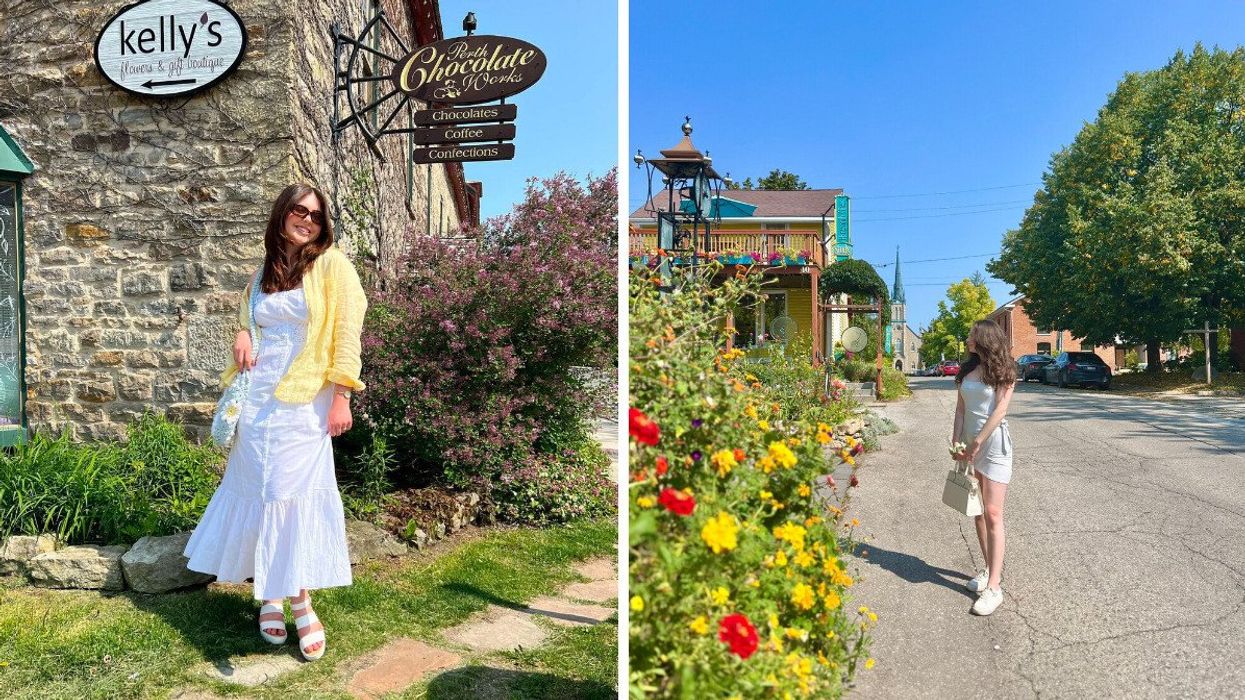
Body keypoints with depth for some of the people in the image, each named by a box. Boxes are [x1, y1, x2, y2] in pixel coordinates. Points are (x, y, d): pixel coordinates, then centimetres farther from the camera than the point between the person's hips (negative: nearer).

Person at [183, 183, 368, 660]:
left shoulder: (331, 264, -3)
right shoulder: (265, 271, 14)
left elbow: (347, 332, -8)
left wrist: (341, 397, -14)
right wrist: (241, 336, 4)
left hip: (304, 405, -5)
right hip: (257, 401, 5)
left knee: (297, 494, -3)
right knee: (261, 492, 8)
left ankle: (299, 600, 8)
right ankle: (270, 596, 22)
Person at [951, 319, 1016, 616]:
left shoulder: (1002, 371, -7)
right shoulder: (968, 369, 10)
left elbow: (1000, 410, -14)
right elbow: (960, 408, 7)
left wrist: (978, 441, -16)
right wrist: (957, 441, -2)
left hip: (993, 444, -7)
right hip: (970, 443, 7)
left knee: (993, 513, -10)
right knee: (976, 511, 12)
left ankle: (994, 587, -10)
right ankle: (990, 570, 25)